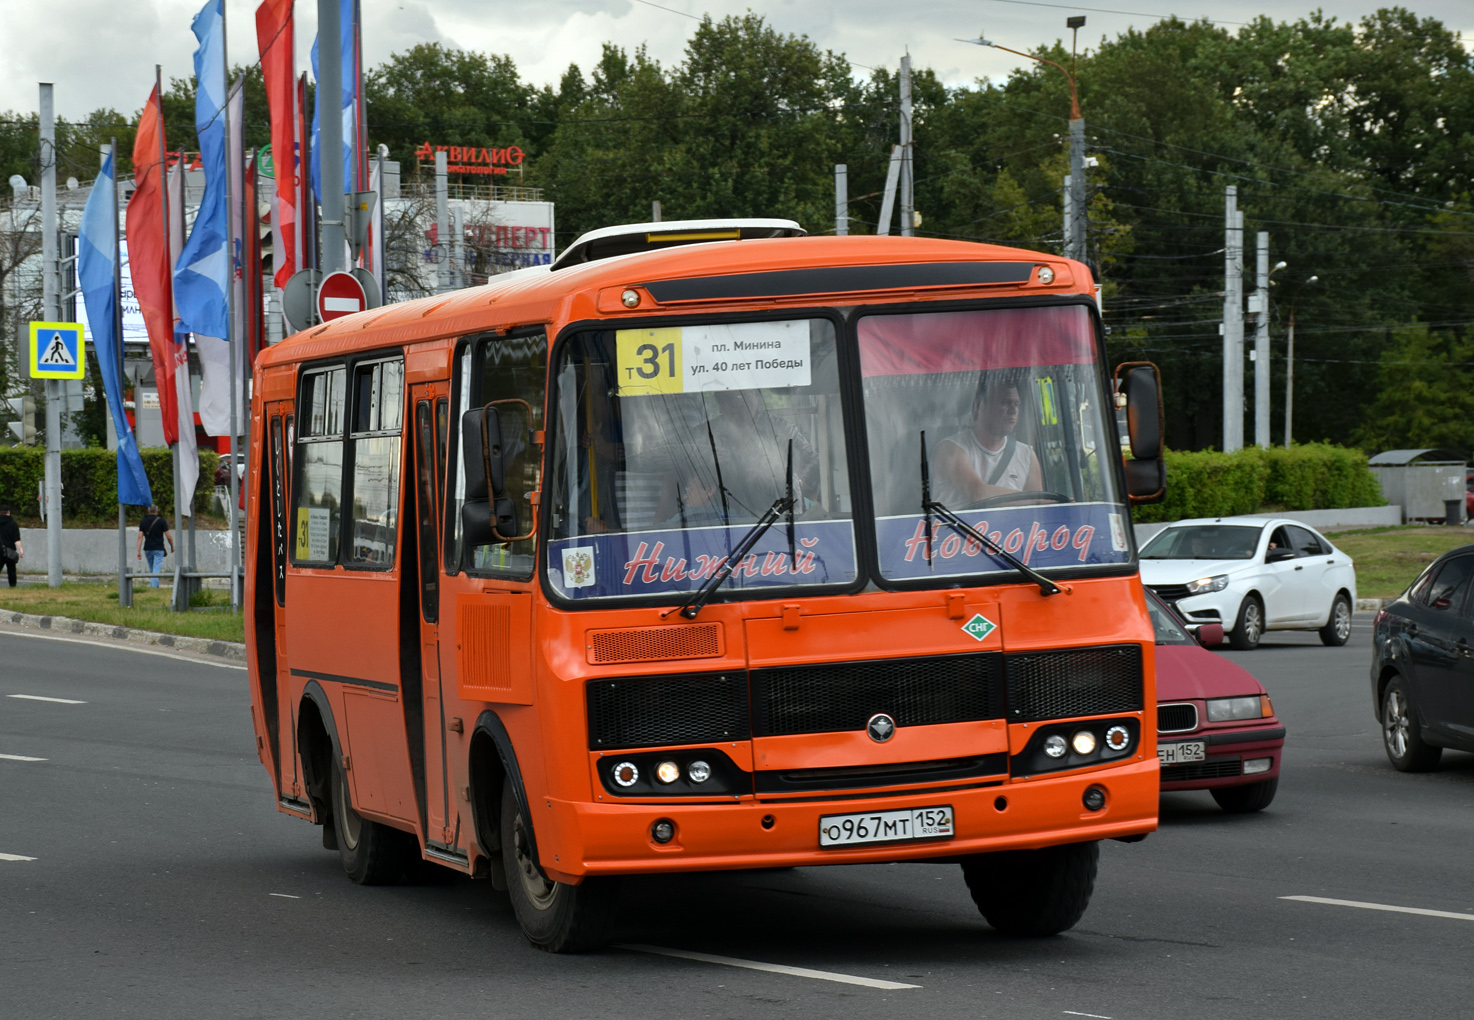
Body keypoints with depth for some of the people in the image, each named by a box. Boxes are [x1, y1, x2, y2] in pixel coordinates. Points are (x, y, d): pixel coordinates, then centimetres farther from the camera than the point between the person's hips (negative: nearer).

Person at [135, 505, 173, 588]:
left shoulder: (143, 522, 5)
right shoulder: (161, 521, -3)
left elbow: (140, 537, -2)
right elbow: (169, 537, -3)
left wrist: (139, 551, -2)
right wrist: (172, 547, 13)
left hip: (147, 549, 3)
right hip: (158, 549, -3)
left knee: (151, 569, 17)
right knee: (156, 570, -7)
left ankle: (152, 584, 21)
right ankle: (154, 586, -18)